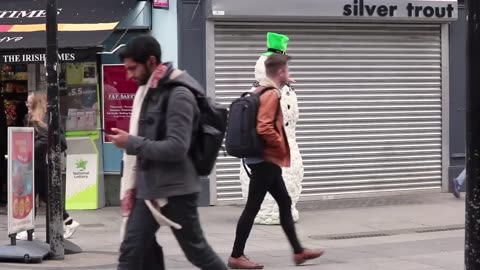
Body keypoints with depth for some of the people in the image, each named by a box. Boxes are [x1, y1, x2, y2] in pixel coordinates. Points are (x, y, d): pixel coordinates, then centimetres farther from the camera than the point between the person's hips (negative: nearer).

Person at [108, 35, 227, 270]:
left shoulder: (178, 94, -16)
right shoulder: (148, 91, 11)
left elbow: (177, 148, -24)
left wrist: (131, 142, -20)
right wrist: (133, 184, 10)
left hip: (175, 190, -8)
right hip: (149, 188, 8)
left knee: (195, 249, 6)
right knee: (131, 251, 3)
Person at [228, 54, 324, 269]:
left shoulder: (261, 91, 12)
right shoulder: (271, 94, -17)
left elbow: (262, 125, 18)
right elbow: (264, 129, -28)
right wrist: (282, 147, -13)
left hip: (267, 160, 10)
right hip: (267, 160, -10)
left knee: (285, 203, 13)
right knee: (252, 207, -5)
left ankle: (298, 251, 19)